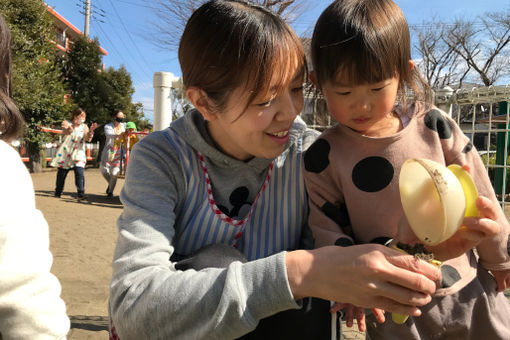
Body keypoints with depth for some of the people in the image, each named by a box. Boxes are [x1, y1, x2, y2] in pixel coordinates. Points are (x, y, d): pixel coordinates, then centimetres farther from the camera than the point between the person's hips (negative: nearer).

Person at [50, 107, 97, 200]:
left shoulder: (84, 127, 4)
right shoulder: (66, 123, 0)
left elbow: (88, 138, -10)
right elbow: (65, 132, -23)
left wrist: (91, 130, -29)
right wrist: (73, 125, -42)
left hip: (78, 154, 0)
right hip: (65, 153, 0)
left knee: (80, 173, -18)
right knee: (61, 173, 10)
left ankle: (81, 194, -19)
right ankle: (57, 193, 30)